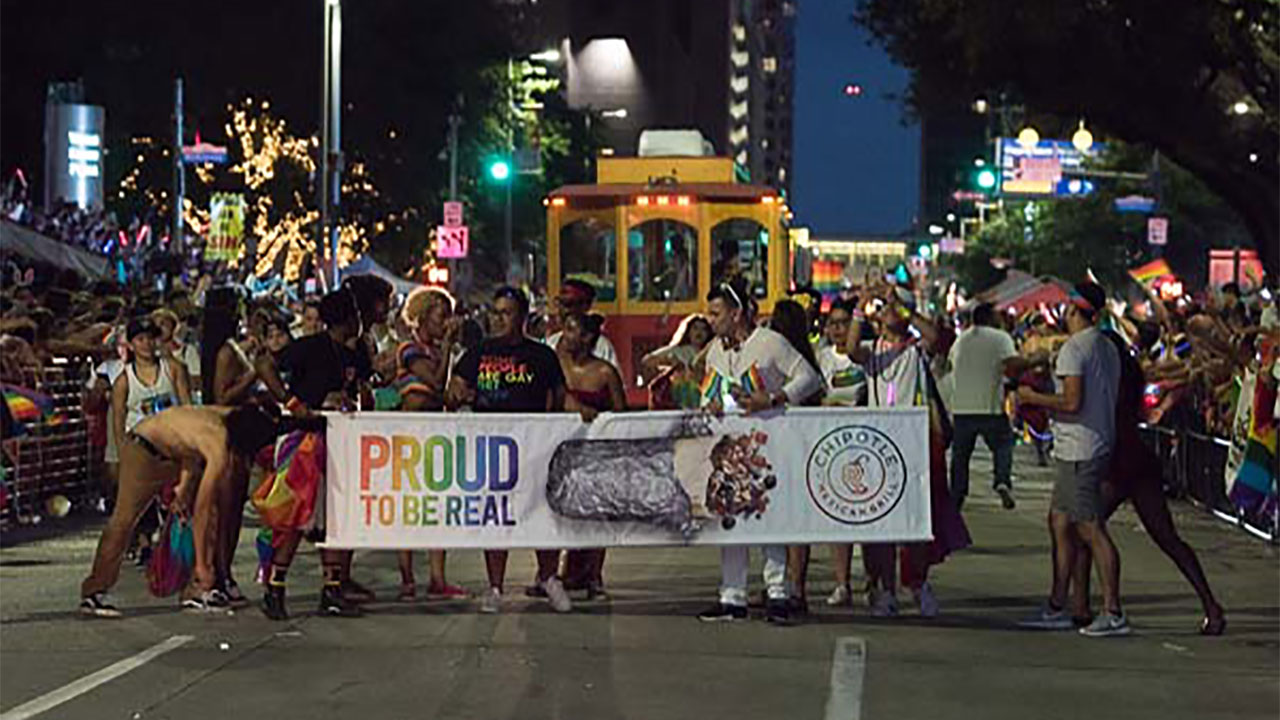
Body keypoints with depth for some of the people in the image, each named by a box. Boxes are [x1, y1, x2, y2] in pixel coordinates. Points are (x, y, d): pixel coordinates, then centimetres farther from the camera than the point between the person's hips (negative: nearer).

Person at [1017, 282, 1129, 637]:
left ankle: (1113, 613, -9)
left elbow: (1072, 402, -22)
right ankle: (1056, 608, 19)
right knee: (1059, 522, 15)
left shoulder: (1074, 348, -14)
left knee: (1091, 529, -9)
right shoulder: (1107, 347, 15)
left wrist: (1033, 398, -8)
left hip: (1079, 451, -10)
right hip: (1093, 446, 10)